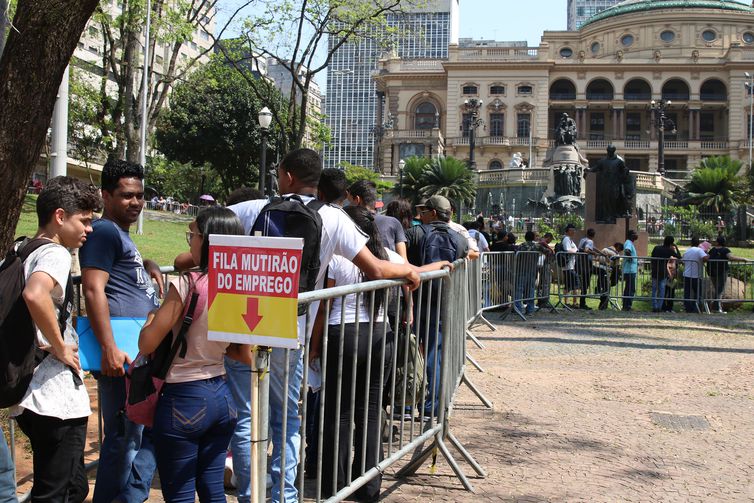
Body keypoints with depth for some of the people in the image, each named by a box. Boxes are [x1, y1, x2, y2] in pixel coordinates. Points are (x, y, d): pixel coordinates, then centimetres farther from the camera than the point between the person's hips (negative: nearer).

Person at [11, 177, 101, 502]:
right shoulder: (55, 254, -14)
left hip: (31, 396, 9)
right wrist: (59, 347, -21)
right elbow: (35, 295, -35)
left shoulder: (20, 254, 14)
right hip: (57, 399, -9)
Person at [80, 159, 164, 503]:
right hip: (122, 355, -10)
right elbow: (93, 290, -19)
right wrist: (109, 350, -25)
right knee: (124, 439, -5)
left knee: (149, 433, 16)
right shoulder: (104, 231, -9)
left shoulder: (122, 235, 20)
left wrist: (148, 265, 19)